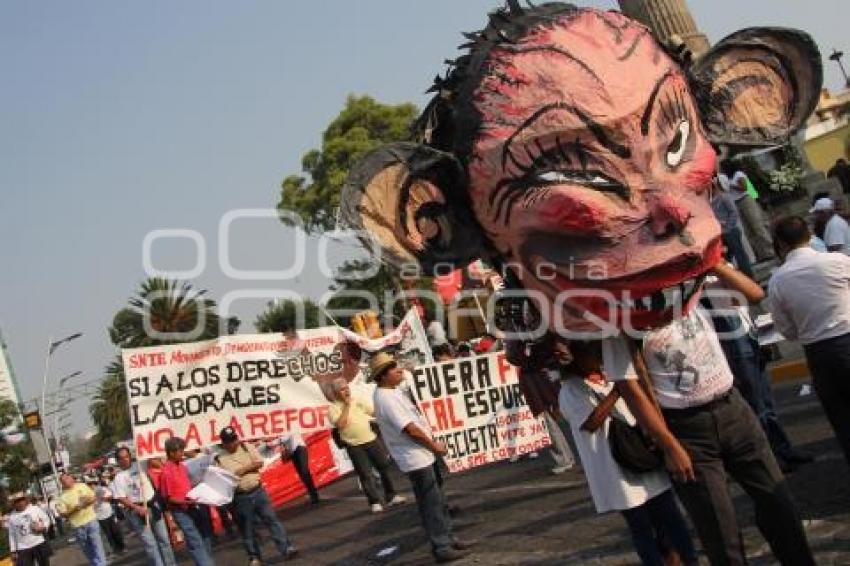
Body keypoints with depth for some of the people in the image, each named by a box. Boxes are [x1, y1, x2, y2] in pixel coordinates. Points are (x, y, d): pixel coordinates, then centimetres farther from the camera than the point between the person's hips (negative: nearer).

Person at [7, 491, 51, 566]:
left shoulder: (35, 509, -1)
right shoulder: (11, 517, 1)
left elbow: (46, 520, 8)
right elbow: (12, 536, 7)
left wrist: (42, 528, -13)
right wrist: (13, 551, 7)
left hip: (39, 545, 1)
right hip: (23, 549, 0)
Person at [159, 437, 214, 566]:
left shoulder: (182, 466, 6)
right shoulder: (166, 472, -17)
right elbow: (167, 498, -15)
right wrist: (185, 502, -24)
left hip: (192, 507, 8)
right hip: (181, 511, -8)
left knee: (205, 537, 15)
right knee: (196, 542, -8)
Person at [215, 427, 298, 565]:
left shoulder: (247, 447, 5)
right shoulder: (220, 459, -2)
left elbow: (259, 463, -4)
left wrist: (241, 470, -11)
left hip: (258, 491, 1)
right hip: (240, 497, -1)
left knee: (272, 519, 0)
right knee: (247, 529, 6)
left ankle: (287, 549, 1)